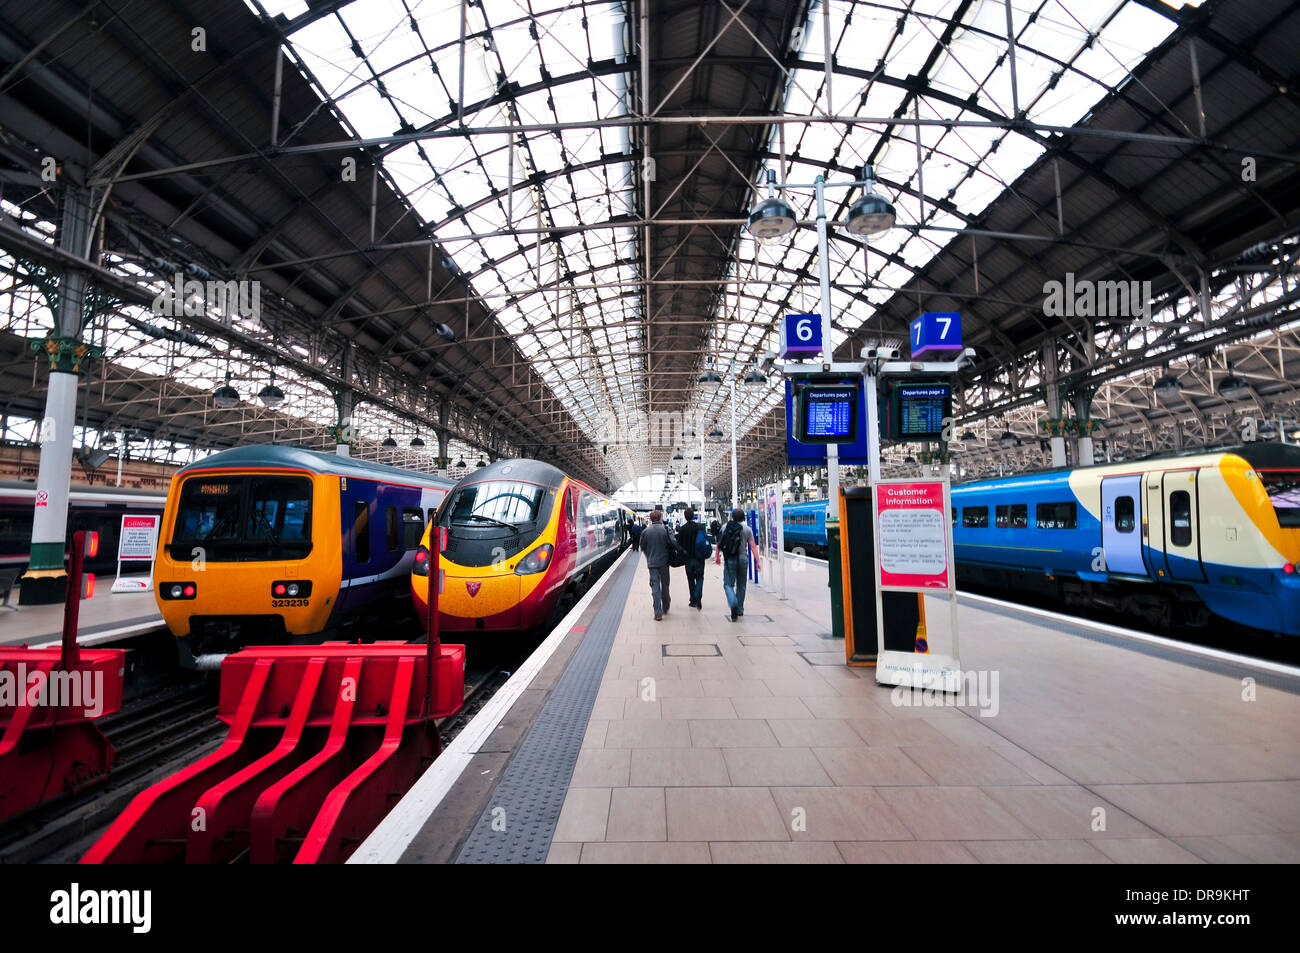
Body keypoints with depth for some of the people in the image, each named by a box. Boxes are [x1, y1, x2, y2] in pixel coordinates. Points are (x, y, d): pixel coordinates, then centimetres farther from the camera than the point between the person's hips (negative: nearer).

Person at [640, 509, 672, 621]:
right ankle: (665, 607, 32)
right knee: (665, 585, 17)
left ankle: (658, 613, -3)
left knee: (655, 586, 2)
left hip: (652, 563, 0)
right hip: (664, 562, 0)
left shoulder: (645, 531, -4)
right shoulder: (665, 530, -9)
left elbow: (642, 547, 5)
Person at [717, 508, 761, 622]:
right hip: (742, 559, 1)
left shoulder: (725, 527, 2)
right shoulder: (747, 529, 0)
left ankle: (733, 603, -26)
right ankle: (740, 610, 21)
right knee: (741, 586, 14)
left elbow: (719, 543, 8)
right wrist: (757, 561, -4)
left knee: (728, 584, 1)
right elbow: (753, 547, -5)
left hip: (729, 560, -1)